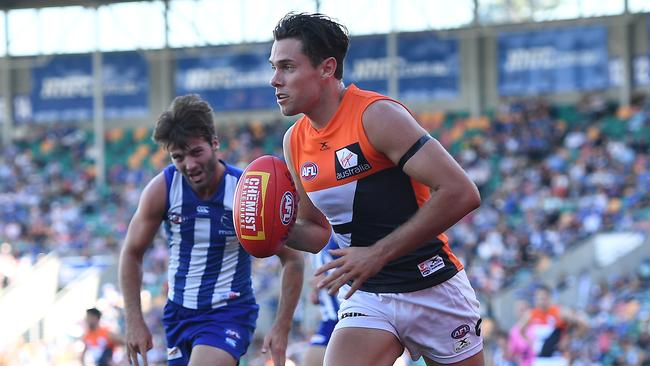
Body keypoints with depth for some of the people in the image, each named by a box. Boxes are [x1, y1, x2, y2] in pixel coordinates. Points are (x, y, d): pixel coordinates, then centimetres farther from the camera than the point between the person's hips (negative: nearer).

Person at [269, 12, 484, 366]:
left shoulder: (377, 116, -17)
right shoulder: (295, 142, 4)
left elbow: (461, 193, -25)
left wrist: (378, 254, -26)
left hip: (432, 290, -5)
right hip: (365, 297, 5)